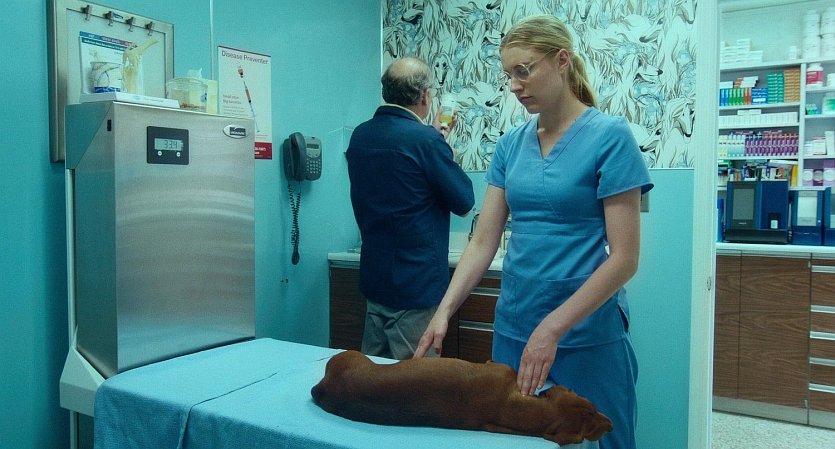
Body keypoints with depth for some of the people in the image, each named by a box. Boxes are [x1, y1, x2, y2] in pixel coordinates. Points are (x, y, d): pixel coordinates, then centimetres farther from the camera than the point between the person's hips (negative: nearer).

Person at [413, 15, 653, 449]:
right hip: (513, 327, 5)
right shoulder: (511, 144, 5)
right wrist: (444, 310, -9)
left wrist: (553, 328, -19)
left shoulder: (610, 136, -11)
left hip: (585, 334, -5)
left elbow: (624, 257, -15)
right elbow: (482, 243, 3)